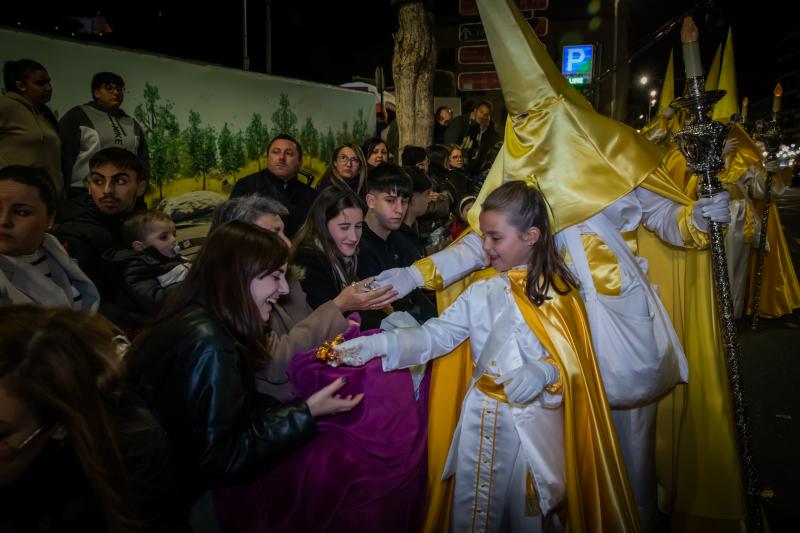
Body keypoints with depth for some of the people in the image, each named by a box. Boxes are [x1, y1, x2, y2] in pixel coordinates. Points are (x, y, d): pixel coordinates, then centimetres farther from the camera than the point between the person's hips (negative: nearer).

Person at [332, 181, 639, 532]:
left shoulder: (559, 293, -5)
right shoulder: (482, 292, 0)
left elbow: (574, 359, -8)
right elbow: (436, 334, -9)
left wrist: (544, 372, -28)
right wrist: (378, 344, -22)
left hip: (537, 422, -2)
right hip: (484, 418, 2)